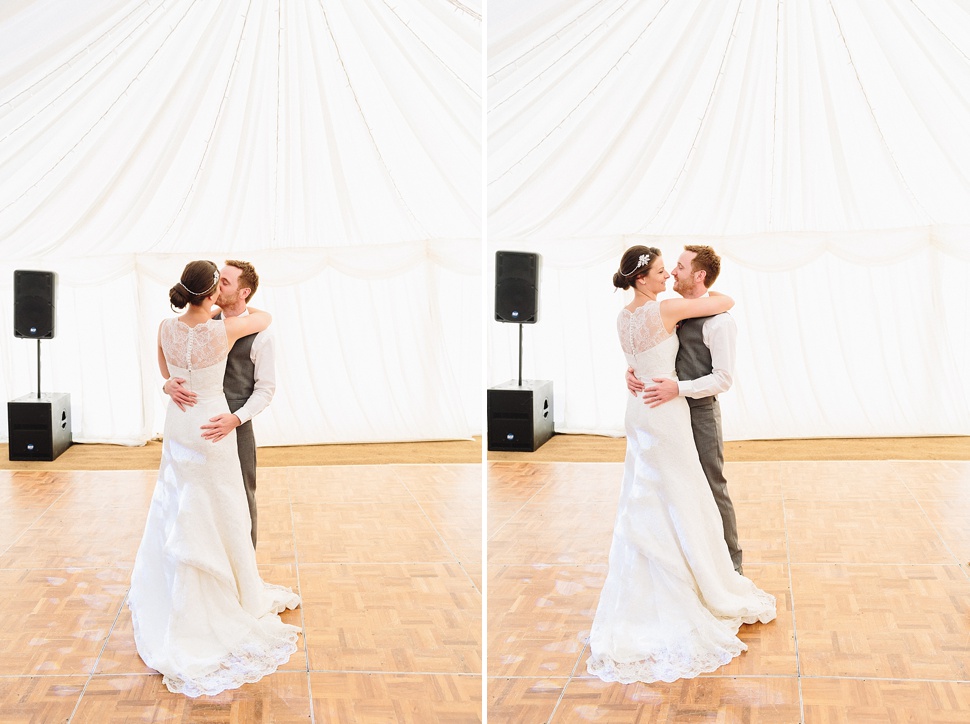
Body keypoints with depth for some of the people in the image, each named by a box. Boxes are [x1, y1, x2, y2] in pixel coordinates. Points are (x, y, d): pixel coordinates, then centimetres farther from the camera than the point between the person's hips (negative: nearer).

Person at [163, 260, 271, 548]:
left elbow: (266, 388, -8)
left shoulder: (259, 335, -8)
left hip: (236, 427, -4)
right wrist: (169, 384, -19)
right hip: (200, 426, 4)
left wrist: (235, 418, -23)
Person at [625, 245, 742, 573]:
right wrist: (632, 370, -6)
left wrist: (678, 388, -28)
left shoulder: (718, 321, -15)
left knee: (712, 489, 3)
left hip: (700, 413, -8)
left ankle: (730, 563, 18)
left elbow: (723, 379, -18)